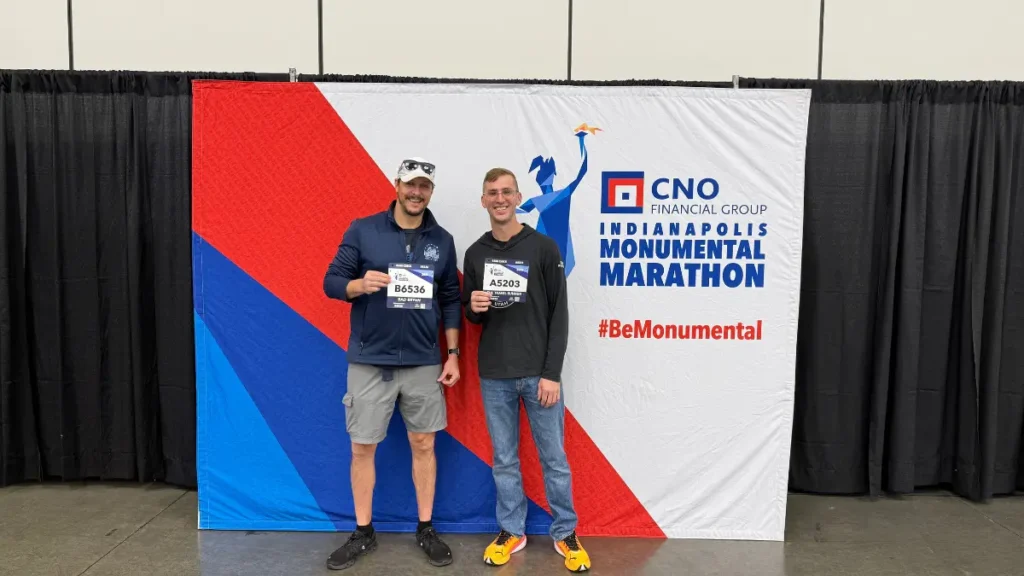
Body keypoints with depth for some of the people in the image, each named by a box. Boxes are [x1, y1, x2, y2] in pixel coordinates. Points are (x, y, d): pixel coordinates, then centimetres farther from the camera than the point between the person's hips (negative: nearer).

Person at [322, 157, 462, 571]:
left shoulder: (442, 240, 5)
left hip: (424, 363, 2)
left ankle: (426, 529, 26)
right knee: (362, 447, 7)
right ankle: (363, 534, 25)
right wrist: (360, 284, -24)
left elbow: (451, 300, 9)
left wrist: (453, 354, 4)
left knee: (423, 445, 10)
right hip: (369, 361, -1)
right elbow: (331, 281, -2)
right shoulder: (362, 230, -3)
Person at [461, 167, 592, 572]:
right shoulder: (475, 254, 7)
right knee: (504, 459, 11)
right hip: (493, 376, 3)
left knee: (554, 459, 6)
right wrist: (473, 306, -11)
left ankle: (565, 534, 23)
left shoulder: (544, 248, -4)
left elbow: (559, 315, -6)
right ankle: (511, 531, 27)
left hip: (538, 373, -3)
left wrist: (552, 373, -11)